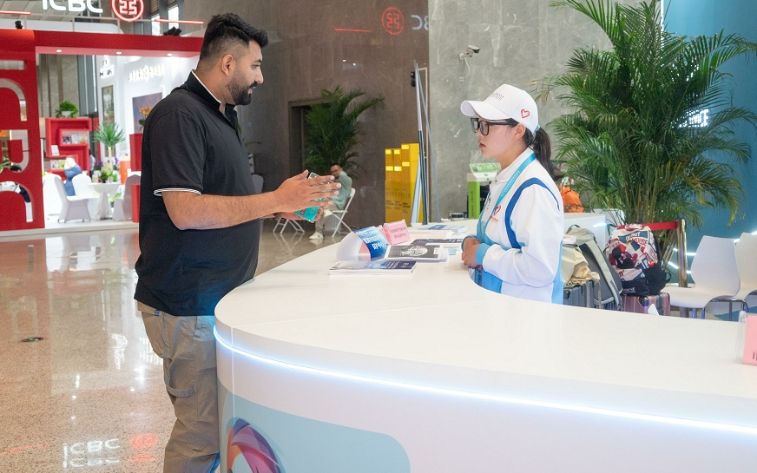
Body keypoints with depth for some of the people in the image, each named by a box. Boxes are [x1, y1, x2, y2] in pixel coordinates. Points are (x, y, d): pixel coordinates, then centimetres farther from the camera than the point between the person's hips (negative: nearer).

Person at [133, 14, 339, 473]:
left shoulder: (222, 115, 16)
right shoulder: (179, 114, -14)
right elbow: (185, 211, -23)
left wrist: (288, 203, 10)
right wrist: (277, 200, -19)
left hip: (218, 297, 9)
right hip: (189, 307, -9)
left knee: (218, 423, 13)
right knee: (203, 434, -4)